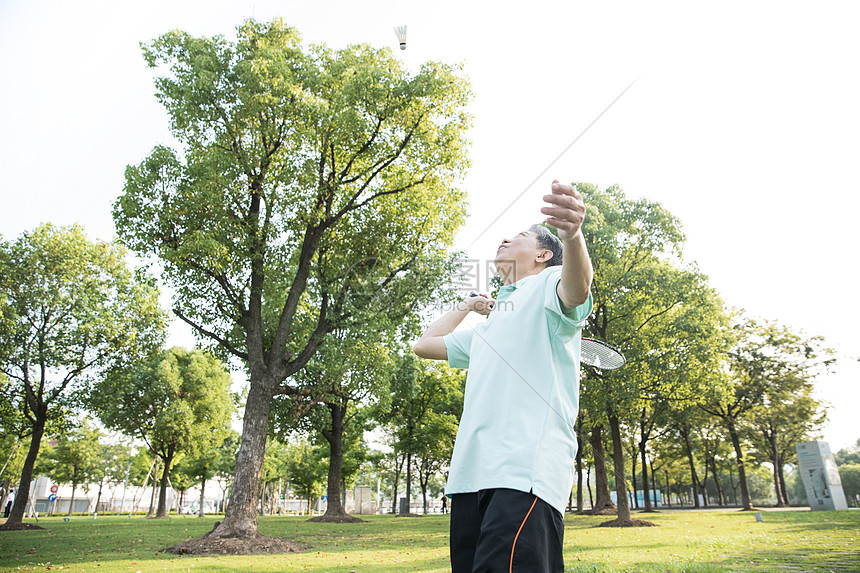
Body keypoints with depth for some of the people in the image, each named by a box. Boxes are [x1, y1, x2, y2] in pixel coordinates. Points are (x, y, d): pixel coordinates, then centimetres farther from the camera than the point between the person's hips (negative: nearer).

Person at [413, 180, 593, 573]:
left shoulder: (548, 284, 9)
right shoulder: (487, 326, 32)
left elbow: (577, 285, -17)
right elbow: (425, 344, 41)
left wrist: (573, 235, -38)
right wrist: (466, 306, 41)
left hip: (527, 471, -7)